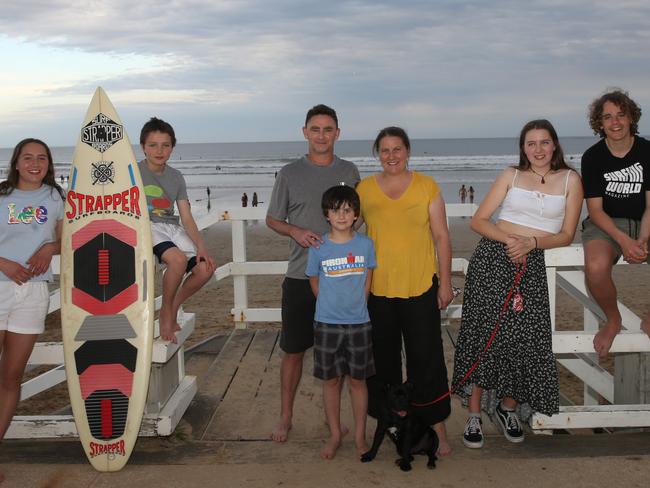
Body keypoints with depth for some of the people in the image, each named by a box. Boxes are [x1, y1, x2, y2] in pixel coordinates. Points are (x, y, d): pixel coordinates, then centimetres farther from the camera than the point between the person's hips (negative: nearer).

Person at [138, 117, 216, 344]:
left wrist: (201, 246, -6)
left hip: (172, 227, 6)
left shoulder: (176, 177, 13)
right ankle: (166, 311, -9)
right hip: (147, 226, -5)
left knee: (205, 268, -13)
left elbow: (186, 217, 8)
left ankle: (174, 306, 10)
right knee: (178, 259, -34)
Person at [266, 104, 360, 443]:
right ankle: (286, 417, 21)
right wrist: (296, 231, -13)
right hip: (300, 277, -1)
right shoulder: (290, 173, 1)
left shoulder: (349, 172, 6)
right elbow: (272, 219, 7)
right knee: (293, 350, 6)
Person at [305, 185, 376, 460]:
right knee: (331, 380, 10)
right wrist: (332, 306, 8)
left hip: (358, 323, 0)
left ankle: (360, 436, 23)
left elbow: (368, 281, 5)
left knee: (357, 380, 9)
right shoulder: (318, 248, -5)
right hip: (327, 323, 0)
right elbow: (314, 283, 6)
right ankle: (335, 435, 25)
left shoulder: (365, 245, -4)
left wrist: (355, 307, 3)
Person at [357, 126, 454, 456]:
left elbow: (441, 237, 3)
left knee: (426, 358, 2)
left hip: (421, 287, -1)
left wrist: (445, 282, 0)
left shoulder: (427, 187, 1)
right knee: (382, 359, 11)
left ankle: (436, 426, 14)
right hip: (378, 289, 2)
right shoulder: (364, 189, 4)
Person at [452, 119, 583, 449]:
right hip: (492, 257, 0)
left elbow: (566, 235, 3)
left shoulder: (570, 180, 8)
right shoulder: (511, 175, 9)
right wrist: (509, 239, -12)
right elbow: (478, 221, 4)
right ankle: (474, 415, 5)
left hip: (531, 263, 0)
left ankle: (507, 407, 19)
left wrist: (531, 242, -13)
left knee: (524, 336, -6)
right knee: (483, 333, -4)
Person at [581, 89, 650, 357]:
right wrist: (624, 241, -21)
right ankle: (613, 321, -3)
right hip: (605, 224, -1)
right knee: (595, 267, -36)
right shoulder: (593, 157, -3)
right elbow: (595, 210, -6)